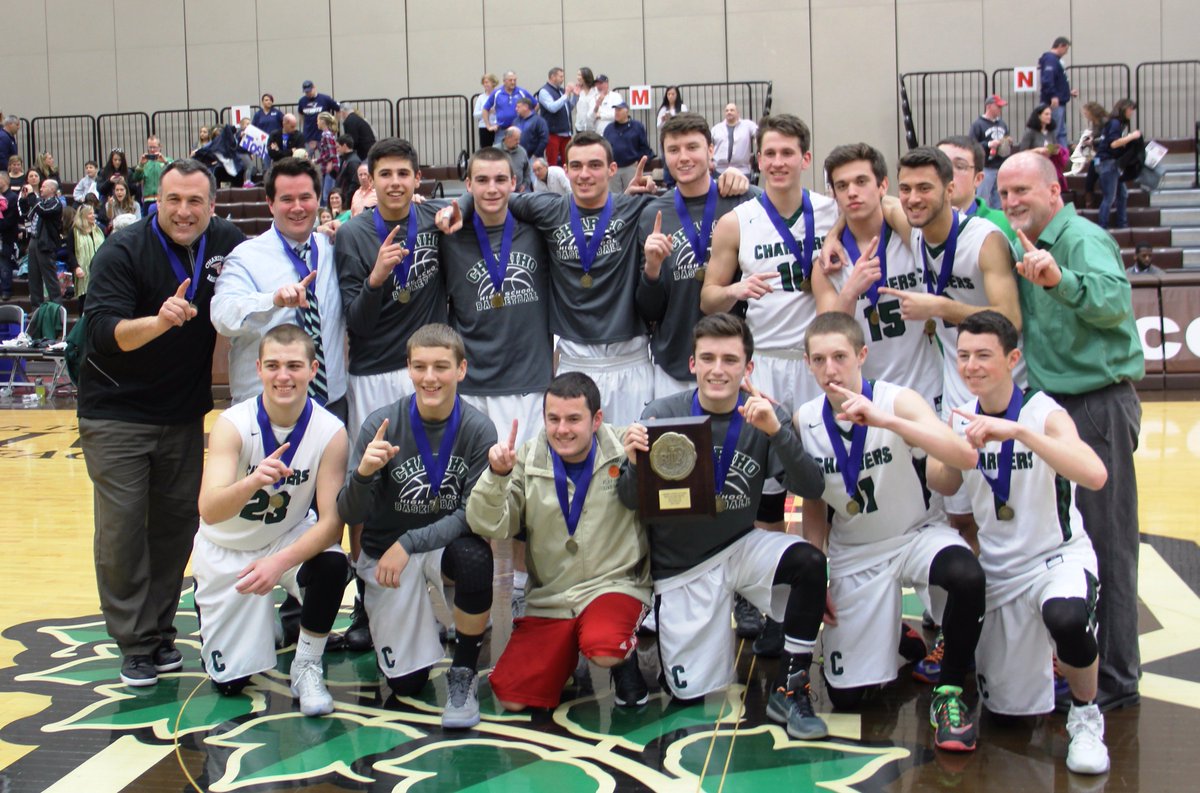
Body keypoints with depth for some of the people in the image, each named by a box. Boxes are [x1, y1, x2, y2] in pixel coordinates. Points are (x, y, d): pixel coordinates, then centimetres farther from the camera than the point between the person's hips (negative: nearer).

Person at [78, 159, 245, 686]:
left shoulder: (227, 244, -1)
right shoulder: (121, 253, -14)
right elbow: (105, 331, -23)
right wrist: (160, 320, -40)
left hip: (184, 414, 4)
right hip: (116, 413, -4)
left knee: (178, 523, 8)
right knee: (122, 527, -3)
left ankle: (160, 632, 21)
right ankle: (136, 644, 8)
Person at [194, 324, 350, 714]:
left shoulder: (330, 432, -22)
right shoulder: (234, 423, -24)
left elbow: (330, 520, -23)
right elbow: (209, 511, -36)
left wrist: (282, 561, -38)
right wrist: (253, 481, -55)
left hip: (290, 539, 0)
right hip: (226, 550, 0)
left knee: (332, 565, -34)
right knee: (228, 681, 3)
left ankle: (307, 666, -8)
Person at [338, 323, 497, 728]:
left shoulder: (478, 429, -17)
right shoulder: (381, 425, -18)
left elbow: (472, 513, -16)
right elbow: (350, 515, -16)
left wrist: (409, 543, -27)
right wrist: (363, 474, -37)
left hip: (447, 540, 0)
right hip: (385, 550, 0)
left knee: (476, 559, -37)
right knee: (405, 683, 2)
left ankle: (463, 673, -13)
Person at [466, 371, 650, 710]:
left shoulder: (626, 451, -6)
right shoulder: (528, 460, -1)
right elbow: (489, 527, -7)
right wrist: (497, 476, -22)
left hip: (614, 585, -3)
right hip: (548, 599, 4)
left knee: (604, 651, -35)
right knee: (511, 697, -6)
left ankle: (625, 658, 2)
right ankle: (568, 651, 23)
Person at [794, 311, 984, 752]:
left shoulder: (898, 401, -18)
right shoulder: (805, 421, -7)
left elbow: (965, 457, -35)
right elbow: (814, 505, 4)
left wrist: (886, 420, -45)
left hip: (917, 534, -3)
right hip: (853, 553, 3)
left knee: (967, 577, -39)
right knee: (845, 696, 1)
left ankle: (949, 692, -13)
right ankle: (891, 640, 34)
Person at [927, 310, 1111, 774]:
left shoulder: (1044, 412, -18)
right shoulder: (963, 420, -1)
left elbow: (1094, 476, -35)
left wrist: (1018, 430, -42)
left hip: (1059, 556, -5)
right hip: (999, 570, 5)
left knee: (1066, 618, -41)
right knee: (1008, 709, 8)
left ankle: (1085, 717, -10)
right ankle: (1037, 650, 42)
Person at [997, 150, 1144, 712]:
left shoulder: (1084, 239, -14)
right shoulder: (1025, 247, 14)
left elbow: (1114, 299, -32)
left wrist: (1060, 279, -49)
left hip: (1097, 406, -9)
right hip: (1050, 406, 9)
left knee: (1105, 542, -3)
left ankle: (1114, 678, 6)